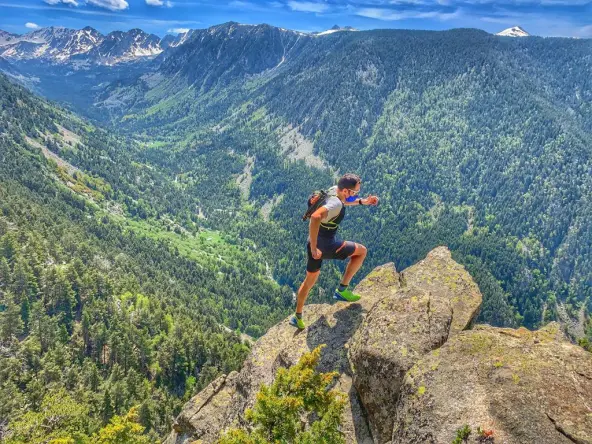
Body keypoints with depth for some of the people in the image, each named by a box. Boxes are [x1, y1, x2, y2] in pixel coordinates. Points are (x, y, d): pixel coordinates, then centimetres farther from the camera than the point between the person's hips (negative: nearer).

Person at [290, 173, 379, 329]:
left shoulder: (334, 190, 1)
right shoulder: (335, 204, -28)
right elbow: (315, 217, -45)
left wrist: (363, 202, 15)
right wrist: (313, 248, -39)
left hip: (316, 243, 9)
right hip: (325, 246, -9)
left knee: (310, 280, 24)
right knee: (362, 251, 8)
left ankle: (297, 317, 35)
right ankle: (342, 289, 11)